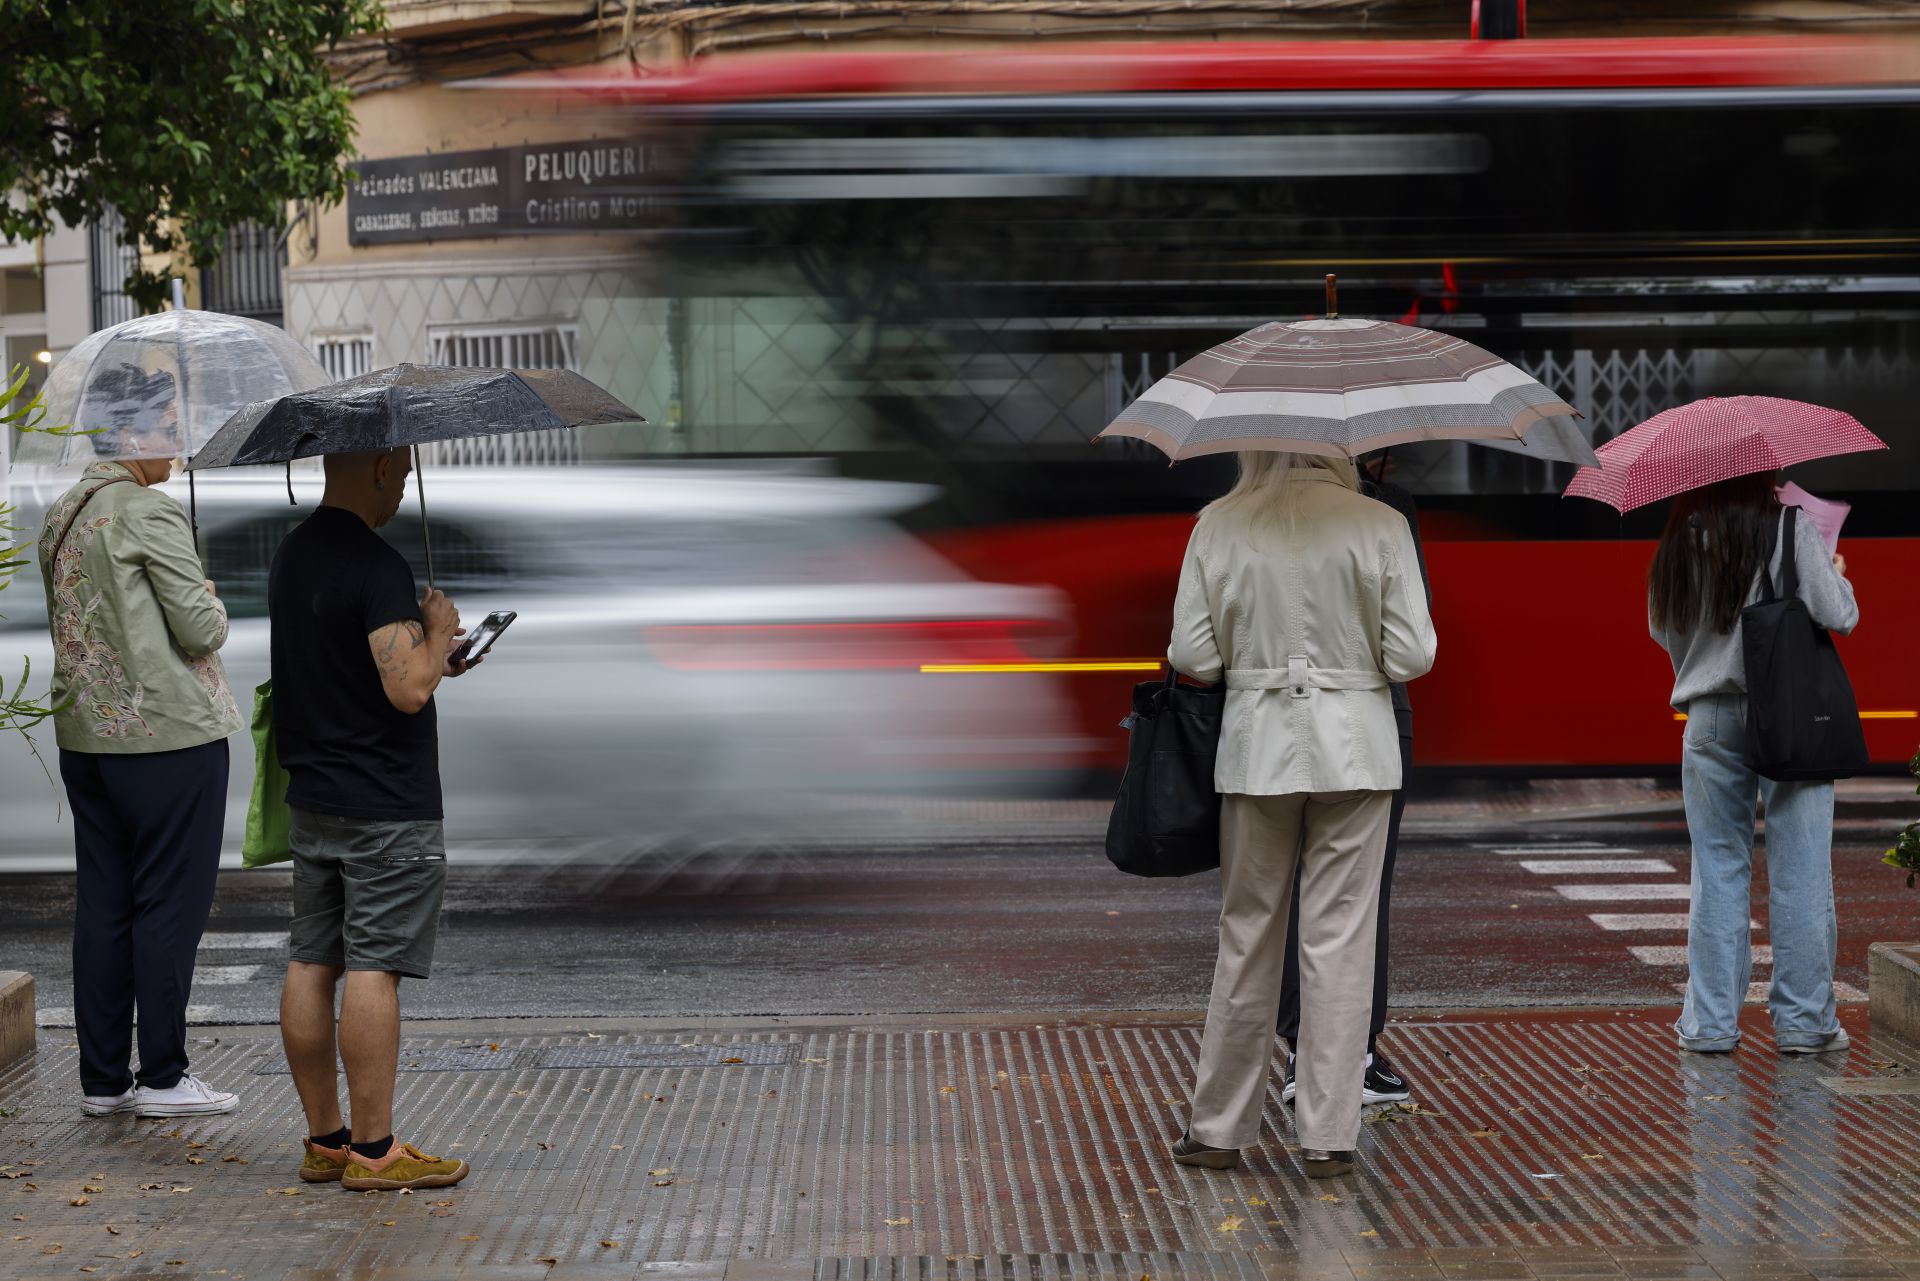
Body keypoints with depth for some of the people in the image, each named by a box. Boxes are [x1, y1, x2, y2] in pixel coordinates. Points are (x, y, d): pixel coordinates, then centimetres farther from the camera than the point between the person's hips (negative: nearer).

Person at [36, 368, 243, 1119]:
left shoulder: (61, 515, 12)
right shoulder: (151, 513, -14)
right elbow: (201, 629, -15)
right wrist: (210, 607, 6)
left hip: (84, 736, 8)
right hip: (169, 732, -8)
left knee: (102, 906, 10)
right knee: (170, 903, -1)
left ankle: (102, 1078, 14)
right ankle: (161, 1076, 3)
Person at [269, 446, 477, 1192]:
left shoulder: (291, 555, 11)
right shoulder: (376, 567, -18)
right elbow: (407, 689, -25)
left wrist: (426, 649, 17)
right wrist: (437, 632, -7)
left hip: (311, 798, 9)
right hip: (385, 807, -9)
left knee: (311, 964, 9)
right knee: (373, 968, -5)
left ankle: (324, 1141, 17)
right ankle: (373, 1150, -2)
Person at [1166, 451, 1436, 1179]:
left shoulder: (1218, 526, -4)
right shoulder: (1379, 526, -7)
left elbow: (1192, 656, -5)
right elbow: (1411, 656, -8)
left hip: (1257, 744, 1)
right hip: (1353, 744, -1)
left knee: (1247, 935, 12)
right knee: (1339, 940, 4)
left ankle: (1219, 1128, 18)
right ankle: (1327, 1136, 6)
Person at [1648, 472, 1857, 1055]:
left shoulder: (1680, 543, 4)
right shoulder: (1791, 531, -8)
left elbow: (1665, 631, 11)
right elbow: (1837, 615, -12)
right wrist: (1838, 575, 8)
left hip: (1710, 718, 3)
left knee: (1718, 868, 9)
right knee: (1799, 870, 3)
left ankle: (1710, 1021, 9)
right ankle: (1804, 1020, 6)